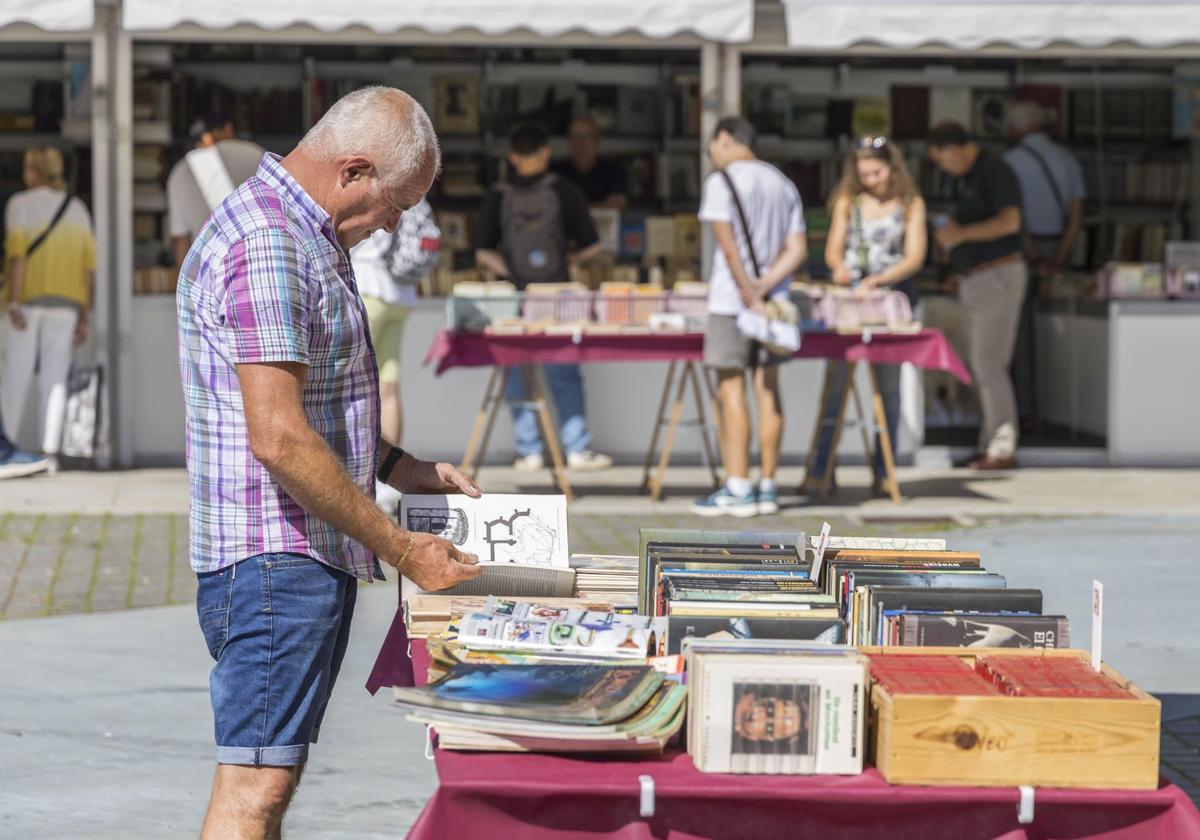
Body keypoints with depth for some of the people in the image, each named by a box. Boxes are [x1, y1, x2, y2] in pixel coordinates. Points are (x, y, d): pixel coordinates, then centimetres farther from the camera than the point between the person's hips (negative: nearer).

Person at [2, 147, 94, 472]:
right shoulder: (78, 209, 11)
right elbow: (88, 266, 7)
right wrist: (83, 318, 10)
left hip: (28, 298, -3)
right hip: (65, 301, 3)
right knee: (55, 379, 0)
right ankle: (50, 451, -9)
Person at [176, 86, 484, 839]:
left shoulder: (309, 240, 17)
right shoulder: (264, 247, -18)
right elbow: (279, 440, -24)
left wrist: (405, 470, 14)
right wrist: (401, 549, -18)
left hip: (313, 556, 11)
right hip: (273, 558, -11)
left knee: (275, 777, 11)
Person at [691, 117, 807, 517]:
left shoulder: (722, 181, -5)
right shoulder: (784, 184, 15)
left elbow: (727, 243, -15)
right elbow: (796, 251, 7)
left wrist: (748, 292, -16)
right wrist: (765, 285, -5)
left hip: (732, 299, -6)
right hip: (775, 300, 6)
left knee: (732, 388, -4)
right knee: (768, 389, 7)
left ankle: (738, 489, -6)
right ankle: (768, 487, 9)